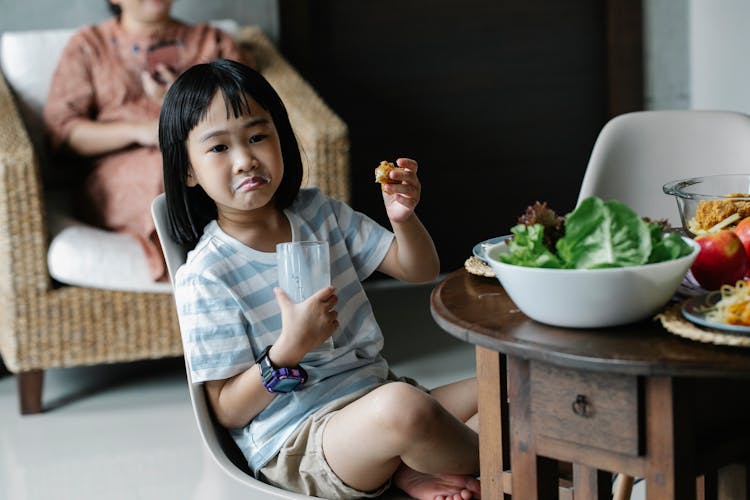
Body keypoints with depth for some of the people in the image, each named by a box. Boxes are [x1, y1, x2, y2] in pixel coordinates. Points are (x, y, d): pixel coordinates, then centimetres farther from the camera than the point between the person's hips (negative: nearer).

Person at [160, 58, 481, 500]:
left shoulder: (319, 212, 8)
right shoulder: (205, 276, -11)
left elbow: (420, 270, 11)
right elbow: (228, 410, -10)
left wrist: (404, 218, -10)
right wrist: (290, 347, -25)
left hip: (377, 391, 7)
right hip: (296, 440, -7)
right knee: (403, 408, -37)